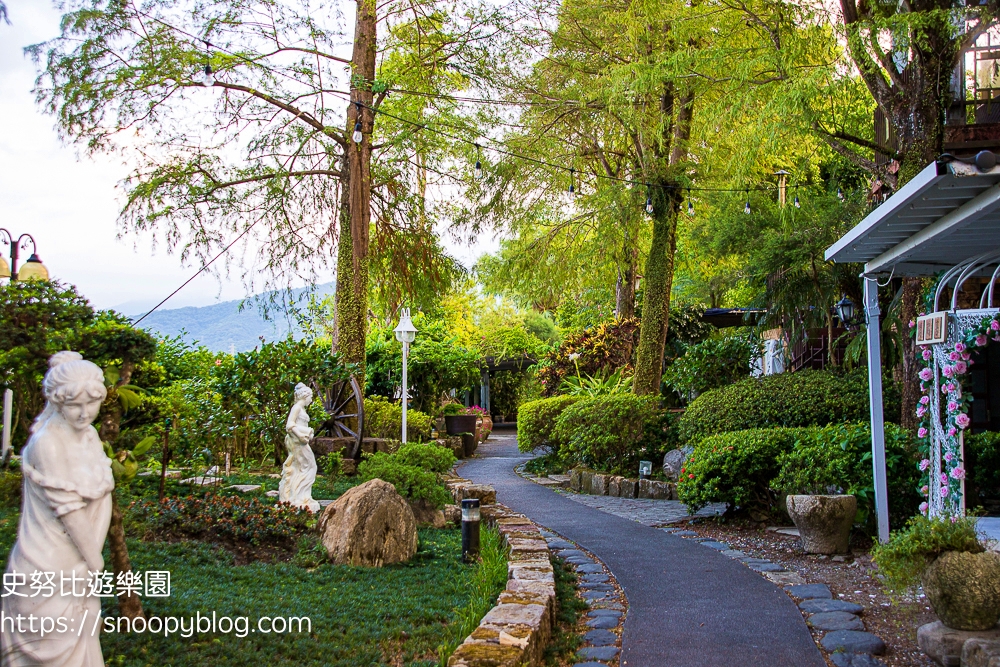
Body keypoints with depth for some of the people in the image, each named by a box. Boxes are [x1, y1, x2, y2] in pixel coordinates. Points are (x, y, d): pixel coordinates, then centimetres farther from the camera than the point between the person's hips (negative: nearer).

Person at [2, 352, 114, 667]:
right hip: (50, 568, -7)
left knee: (79, 638, 19)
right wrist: (94, 560, -13)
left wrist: (92, 555, -6)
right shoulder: (47, 444, -22)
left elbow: (100, 496, 1)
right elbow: (67, 509, -20)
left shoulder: (89, 434, 2)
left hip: (76, 563, 7)